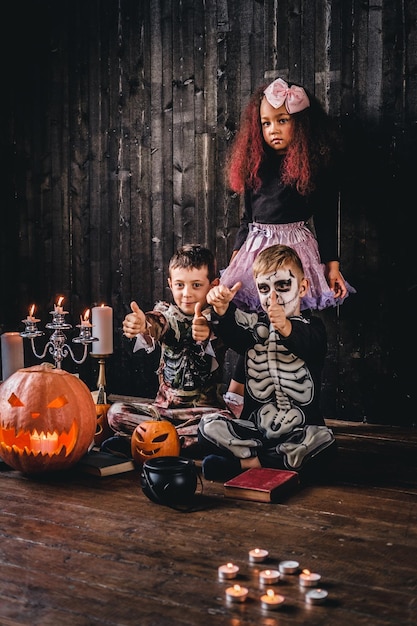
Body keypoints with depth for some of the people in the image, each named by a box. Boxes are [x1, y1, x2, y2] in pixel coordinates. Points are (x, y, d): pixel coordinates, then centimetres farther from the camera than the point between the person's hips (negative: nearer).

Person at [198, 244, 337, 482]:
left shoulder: (312, 328, 1)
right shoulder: (254, 325, 11)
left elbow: (306, 344, -24)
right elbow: (230, 330, -13)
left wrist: (286, 328, -48)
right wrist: (222, 310, -36)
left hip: (300, 432, -2)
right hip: (254, 429, 2)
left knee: (324, 444, -32)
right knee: (208, 426, -20)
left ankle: (245, 462, -19)